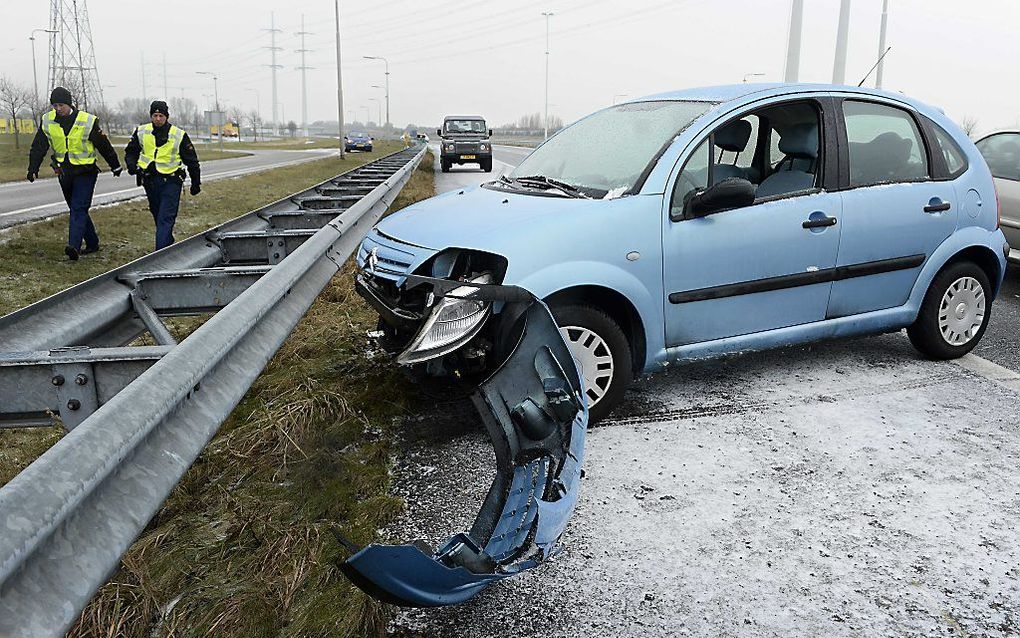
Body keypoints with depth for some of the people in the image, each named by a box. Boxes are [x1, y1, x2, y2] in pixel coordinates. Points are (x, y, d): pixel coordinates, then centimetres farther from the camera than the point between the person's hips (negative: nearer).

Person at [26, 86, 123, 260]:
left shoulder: (88, 121, -11)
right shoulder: (47, 121, 1)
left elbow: (104, 146, -1)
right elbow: (38, 147, 3)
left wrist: (115, 166, 8)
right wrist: (33, 169, -5)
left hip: (85, 172, -5)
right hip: (64, 173, 5)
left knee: (78, 209, -16)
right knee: (76, 209, 13)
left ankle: (74, 246, -25)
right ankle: (92, 243, 25)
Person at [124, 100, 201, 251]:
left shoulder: (179, 135, -5)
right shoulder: (141, 132, 3)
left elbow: (191, 160, 2)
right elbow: (131, 151, 15)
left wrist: (196, 183, 5)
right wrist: (132, 164, -7)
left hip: (171, 181, -5)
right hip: (150, 181, 5)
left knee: (166, 218, -12)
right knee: (157, 215, 16)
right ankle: (169, 244, 34)